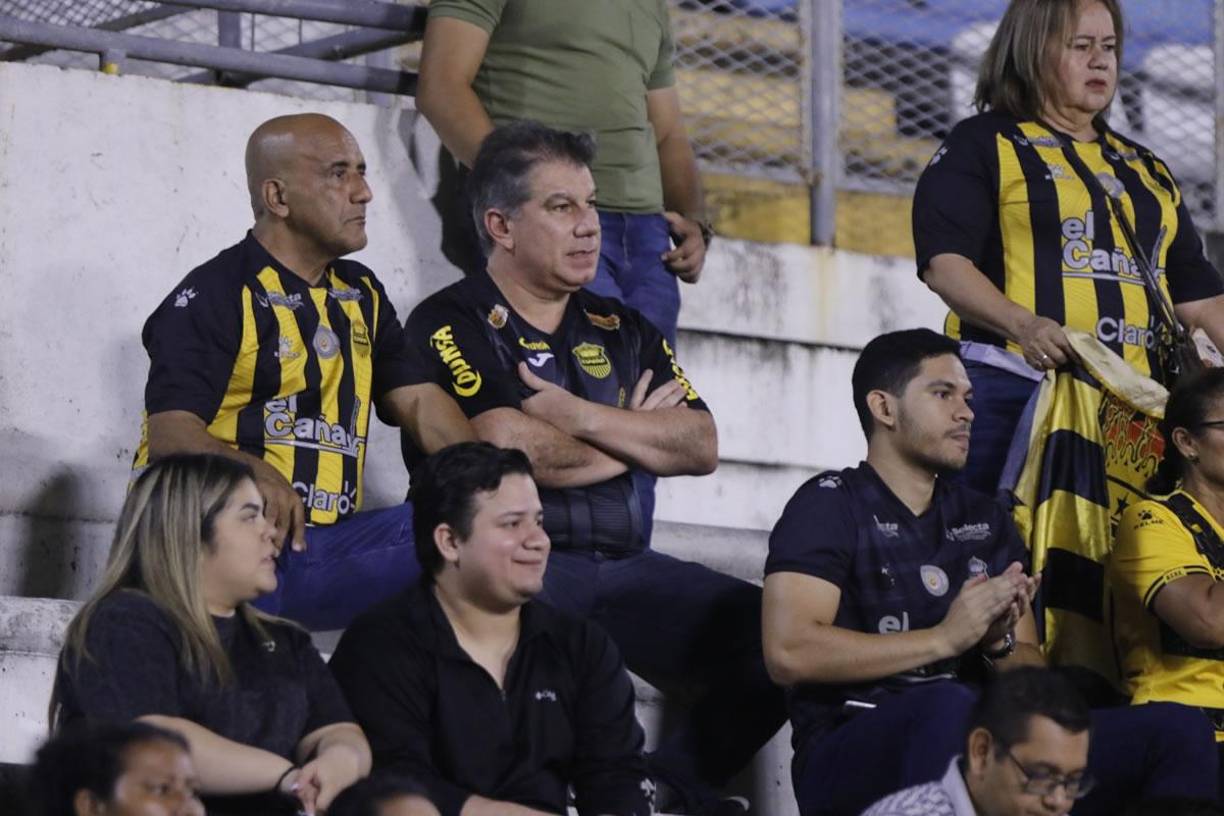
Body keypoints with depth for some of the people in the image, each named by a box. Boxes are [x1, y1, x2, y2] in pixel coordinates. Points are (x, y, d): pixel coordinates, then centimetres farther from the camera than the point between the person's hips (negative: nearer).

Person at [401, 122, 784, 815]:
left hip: (627, 568, 7)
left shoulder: (621, 330, 22)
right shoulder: (454, 324, 2)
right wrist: (635, 439, 3)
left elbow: (702, 446, 8)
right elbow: (510, 448, -15)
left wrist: (581, 418, -6)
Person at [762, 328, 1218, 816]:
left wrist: (1000, 643, -4)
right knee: (948, 705, -40)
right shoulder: (830, 505, 3)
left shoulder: (986, 520, 22)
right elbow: (788, 653, -12)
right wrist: (945, 637, -12)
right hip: (851, 757, -6)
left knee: (1178, 729, -12)